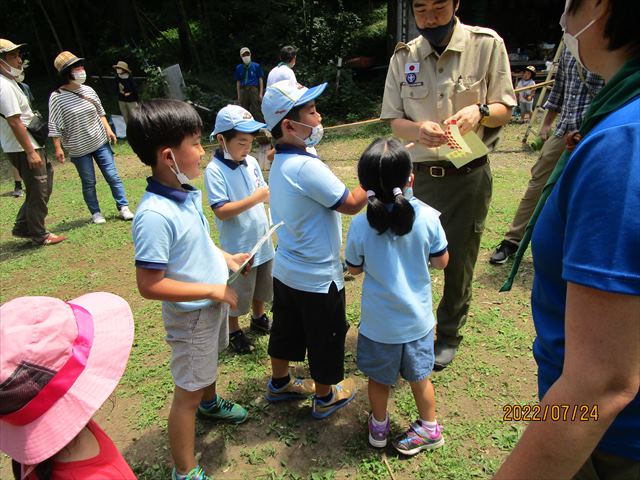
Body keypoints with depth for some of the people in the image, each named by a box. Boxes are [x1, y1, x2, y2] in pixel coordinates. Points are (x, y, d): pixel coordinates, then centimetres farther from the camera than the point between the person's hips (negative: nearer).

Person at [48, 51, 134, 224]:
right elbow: (54, 126, -10)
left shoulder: (88, 90, 2)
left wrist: (108, 129, 3)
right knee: (89, 183, 5)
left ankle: (123, 208, 9)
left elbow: (100, 112, 14)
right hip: (79, 149, -3)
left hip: (100, 143, 3)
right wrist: (58, 148, -13)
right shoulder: (57, 97, -11)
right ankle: (95, 213, 18)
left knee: (113, 176, 1)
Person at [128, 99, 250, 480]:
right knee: (188, 391, 9)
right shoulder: (155, 215, -32)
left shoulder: (188, 194, -5)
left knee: (210, 360, 33)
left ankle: (210, 403, 63)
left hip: (215, 303, 9)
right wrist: (214, 290, -25)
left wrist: (225, 257, 0)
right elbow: (150, 285, -30)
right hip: (191, 315, -8)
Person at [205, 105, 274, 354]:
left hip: (262, 240, 6)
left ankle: (259, 318, 50)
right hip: (237, 246, -6)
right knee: (236, 292, 13)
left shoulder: (252, 162, -1)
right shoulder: (214, 170, -19)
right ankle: (233, 331, 35)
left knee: (261, 286, 25)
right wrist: (256, 198, -29)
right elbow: (221, 211, -25)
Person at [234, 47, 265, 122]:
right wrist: (239, 95, 12)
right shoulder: (239, 68, 12)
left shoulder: (256, 66, 5)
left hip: (254, 90, -3)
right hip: (243, 90, 3)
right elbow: (238, 82, 16)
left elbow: (261, 80, 5)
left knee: (256, 111, -10)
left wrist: (261, 93, -2)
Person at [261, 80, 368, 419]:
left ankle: (280, 383, 46)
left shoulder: (280, 163, 2)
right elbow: (352, 204, -20)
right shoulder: (307, 166, -27)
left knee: (287, 329, 25)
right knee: (326, 338, 14)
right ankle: (326, 397, 35)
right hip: (318, 277, -8)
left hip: (285, 272, 8)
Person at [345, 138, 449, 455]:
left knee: (379, 378, 21)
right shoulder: (427, 217, -17)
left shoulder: (360, 225, -20)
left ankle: (378, 427, 44)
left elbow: (354, 269, -4)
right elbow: (442, 261, -4)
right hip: (417, 318, 2)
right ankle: (430, 428, 44)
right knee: (419, 376, 23)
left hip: (379, 322, -1)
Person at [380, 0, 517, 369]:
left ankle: (449, 336, 32)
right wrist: (418, 129, -21)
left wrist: (479, 111, -23)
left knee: (459, 262, 8)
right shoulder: (403, 57, 2)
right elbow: (394, 120, 1)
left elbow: (505, 109, -1)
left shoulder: (487, 44, -4)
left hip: (468, 175, -1)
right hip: (419, 173, 2)